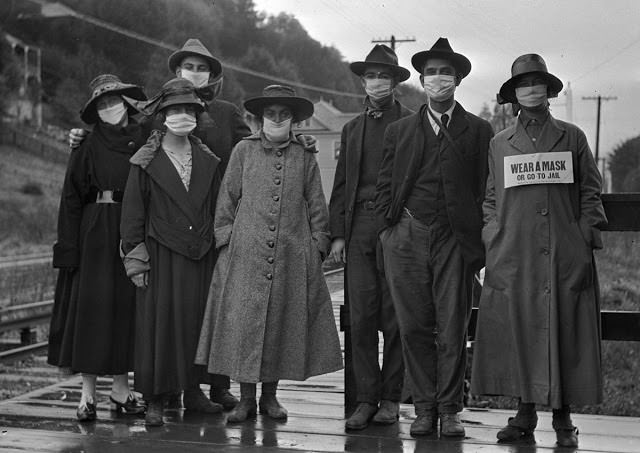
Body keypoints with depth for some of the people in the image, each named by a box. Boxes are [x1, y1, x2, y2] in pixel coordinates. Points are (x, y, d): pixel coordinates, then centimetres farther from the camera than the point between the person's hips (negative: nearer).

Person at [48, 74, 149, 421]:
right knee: (91, 306, -3)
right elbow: (71, 197, -2)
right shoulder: (88, 146, 1)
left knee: (128, 306, 5)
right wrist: (68, 246, -9)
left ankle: (121, 390, 14)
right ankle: (87, 394, 2)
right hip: (95, 233, -2)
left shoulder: (146, 139, 7)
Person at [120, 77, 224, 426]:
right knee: (159, 321, -3)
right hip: (161, 256, -3)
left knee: (197, 320, 6)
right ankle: (155, 400, 4)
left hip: (201, 256, 3)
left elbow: (217, 210, 13)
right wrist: (134, 258, -5)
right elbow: (133, 211, -1)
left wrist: (219, 251, 9)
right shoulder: (146, 162, 0)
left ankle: (193, 391, 19)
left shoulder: (208, 161, 10)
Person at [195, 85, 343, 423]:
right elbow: (227, 199, 8)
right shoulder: (243, 150, 6)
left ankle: (270, 395, 17)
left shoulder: (304, 156, 8)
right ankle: (246, 398, 7)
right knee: (243, 321, -3)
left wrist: (318, 245, 5)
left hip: (293, 254, 1)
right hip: (246, 252, -1)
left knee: (283, 323, 4)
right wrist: (225, 238, 2)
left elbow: (316, 205, 11)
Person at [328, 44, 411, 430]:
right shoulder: (352, 129, 18)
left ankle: (391, 398, 10)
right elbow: (341, 184, 17)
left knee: (394, 318, 1)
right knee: (361, 318, 1)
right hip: (359, 230, 4)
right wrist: (337, 232, 8)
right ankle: (366, 399, 6)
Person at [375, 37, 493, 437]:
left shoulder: (479, 131, 8)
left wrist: (478, 240, -3)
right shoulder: (399, 131, 14)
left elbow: (485, 190, 4)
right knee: (414, 327, 2)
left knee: (452, 329, -1)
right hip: (407, 238, 2)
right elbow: (384, 187, 15)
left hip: (455, 239, -2)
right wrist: (390, 228, 3)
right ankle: (425, 408, 10)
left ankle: (450, 409, 8)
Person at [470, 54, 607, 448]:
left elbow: (590, 194, 9)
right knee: (518, 331, -1)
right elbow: (491, 200, 16)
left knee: (564, 331, -1)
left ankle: (563, 419, 8)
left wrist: (586, 239, -1)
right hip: (514, 257, 1)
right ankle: (525, 413, 9)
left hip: (566, 256, -1)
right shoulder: (500, 144, 13)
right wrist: (494, 240, 4)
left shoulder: (572, 138, 10)